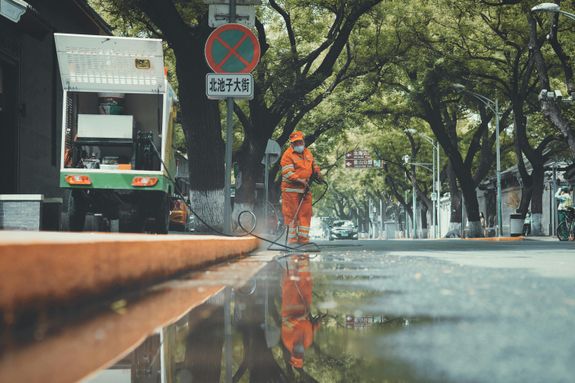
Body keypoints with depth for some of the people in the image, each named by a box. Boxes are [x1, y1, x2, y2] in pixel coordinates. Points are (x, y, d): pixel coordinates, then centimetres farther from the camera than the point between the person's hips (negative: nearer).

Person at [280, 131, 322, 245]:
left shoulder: (307, 152, 12)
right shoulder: (288, 155, -10)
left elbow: (313, 164, 28)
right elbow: (288, 173, -18)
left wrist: (317, 173, 7)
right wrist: (302, 182, -22)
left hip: (305, 189, 7)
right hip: (291, 189, -7)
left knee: (305, 213, 6)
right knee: (291, 214, -3)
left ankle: (303, 237, 12)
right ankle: (292, 239, 3)